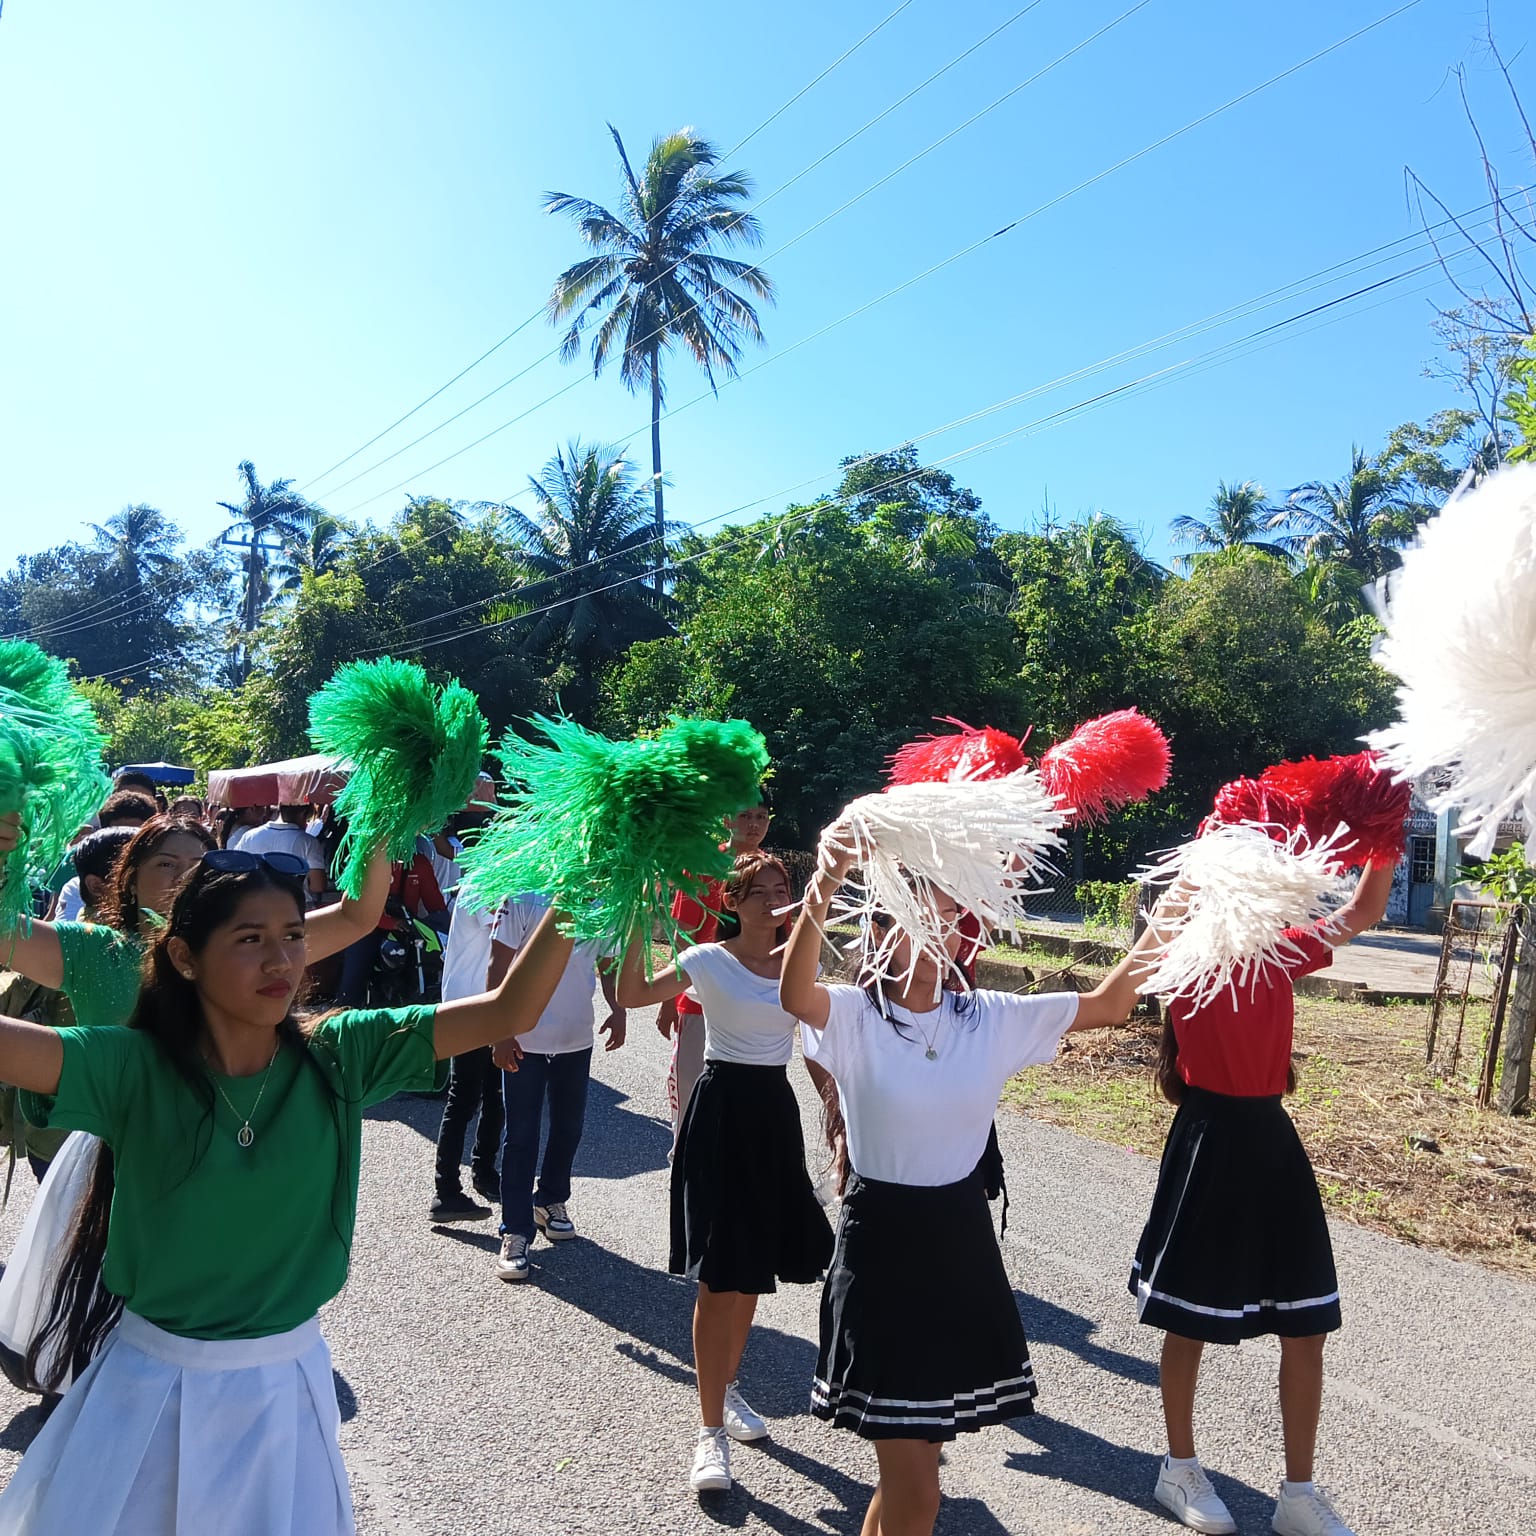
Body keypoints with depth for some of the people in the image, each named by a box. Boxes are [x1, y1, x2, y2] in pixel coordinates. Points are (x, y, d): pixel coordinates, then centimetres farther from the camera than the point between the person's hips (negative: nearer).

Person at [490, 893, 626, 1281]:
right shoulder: (523, 898, -11)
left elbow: (607, 965, 13)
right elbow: (499, 968, -11)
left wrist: (618, 1011, -4)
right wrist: (501, 1033, -15)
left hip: (577, 1039, 5)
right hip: (525, 1040, -5)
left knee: (569, 1127, 17)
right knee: (521, 1135, 1)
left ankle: (551, 1200, 39)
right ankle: (515, 1233, 10)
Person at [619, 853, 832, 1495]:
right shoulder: (709, 960, -8)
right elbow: (631, 995, -20)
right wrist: (638, 927, -27)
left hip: (775, 1111, 5)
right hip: (721, 1109, -5)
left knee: (755, 1264, 16)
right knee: (720, 1275, -4)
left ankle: (727, 1388, 38)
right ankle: (711, 1431, 7)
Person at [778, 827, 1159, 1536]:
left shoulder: (991, 1018, 1)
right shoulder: (853, 1017, -13)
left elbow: (1107, 1004, 3)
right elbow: (795, 994, -35)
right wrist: (821, 891, -51)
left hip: (963, 1242, 4)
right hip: (881, 1244, -4)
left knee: (909, 1473, 17)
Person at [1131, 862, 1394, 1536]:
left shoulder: (1283, 953, 5)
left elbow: (1363, 911, 12)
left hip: (1273, 1141, 6)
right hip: (1209, 1140, -6)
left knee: (1306, 1329, 11)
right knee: (1190, 1321, 11)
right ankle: (1179, 1469, 32)